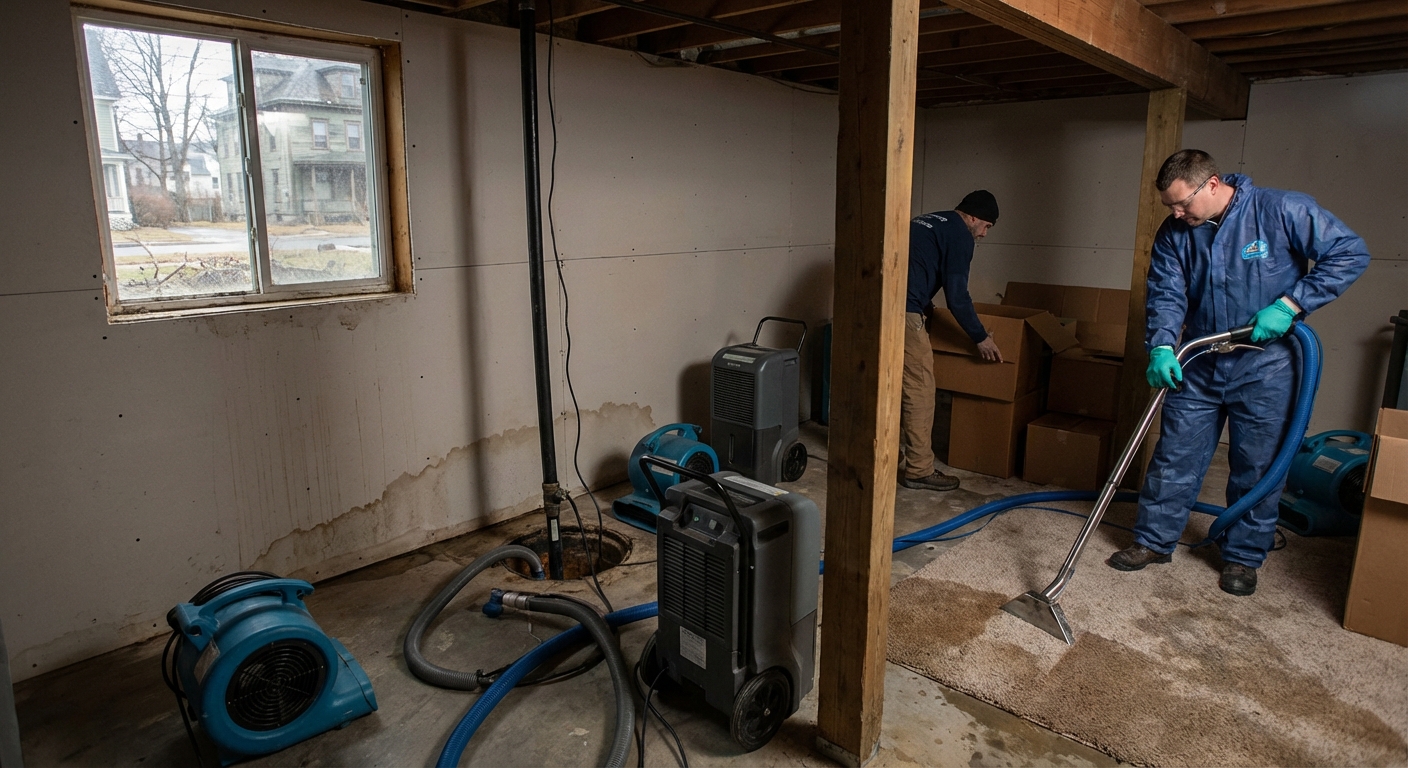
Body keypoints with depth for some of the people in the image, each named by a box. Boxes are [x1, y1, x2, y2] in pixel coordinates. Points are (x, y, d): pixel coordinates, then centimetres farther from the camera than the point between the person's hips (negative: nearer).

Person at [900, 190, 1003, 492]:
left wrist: (924, 305, 44)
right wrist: (981, 337, 4)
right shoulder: (960, 235, -2)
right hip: (903, 313, -9)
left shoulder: (927, 221, 25)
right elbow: (957, 295, -6)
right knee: (920, 390, -1)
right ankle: (919, 471, 6)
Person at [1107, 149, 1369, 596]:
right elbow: (1166, 295, -6)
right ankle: (1154, 541, 19)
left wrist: (1289, 305, -19)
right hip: (1198, 366, 3)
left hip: (1265, 368, -3)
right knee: (1174, 456, 6)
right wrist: (1161, 347, -23)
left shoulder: (1282, 211, -13)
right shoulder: (1174, 233, -2)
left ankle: (1243, 556, 23)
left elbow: (1350, 253, -9)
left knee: (1257, 467, 7)